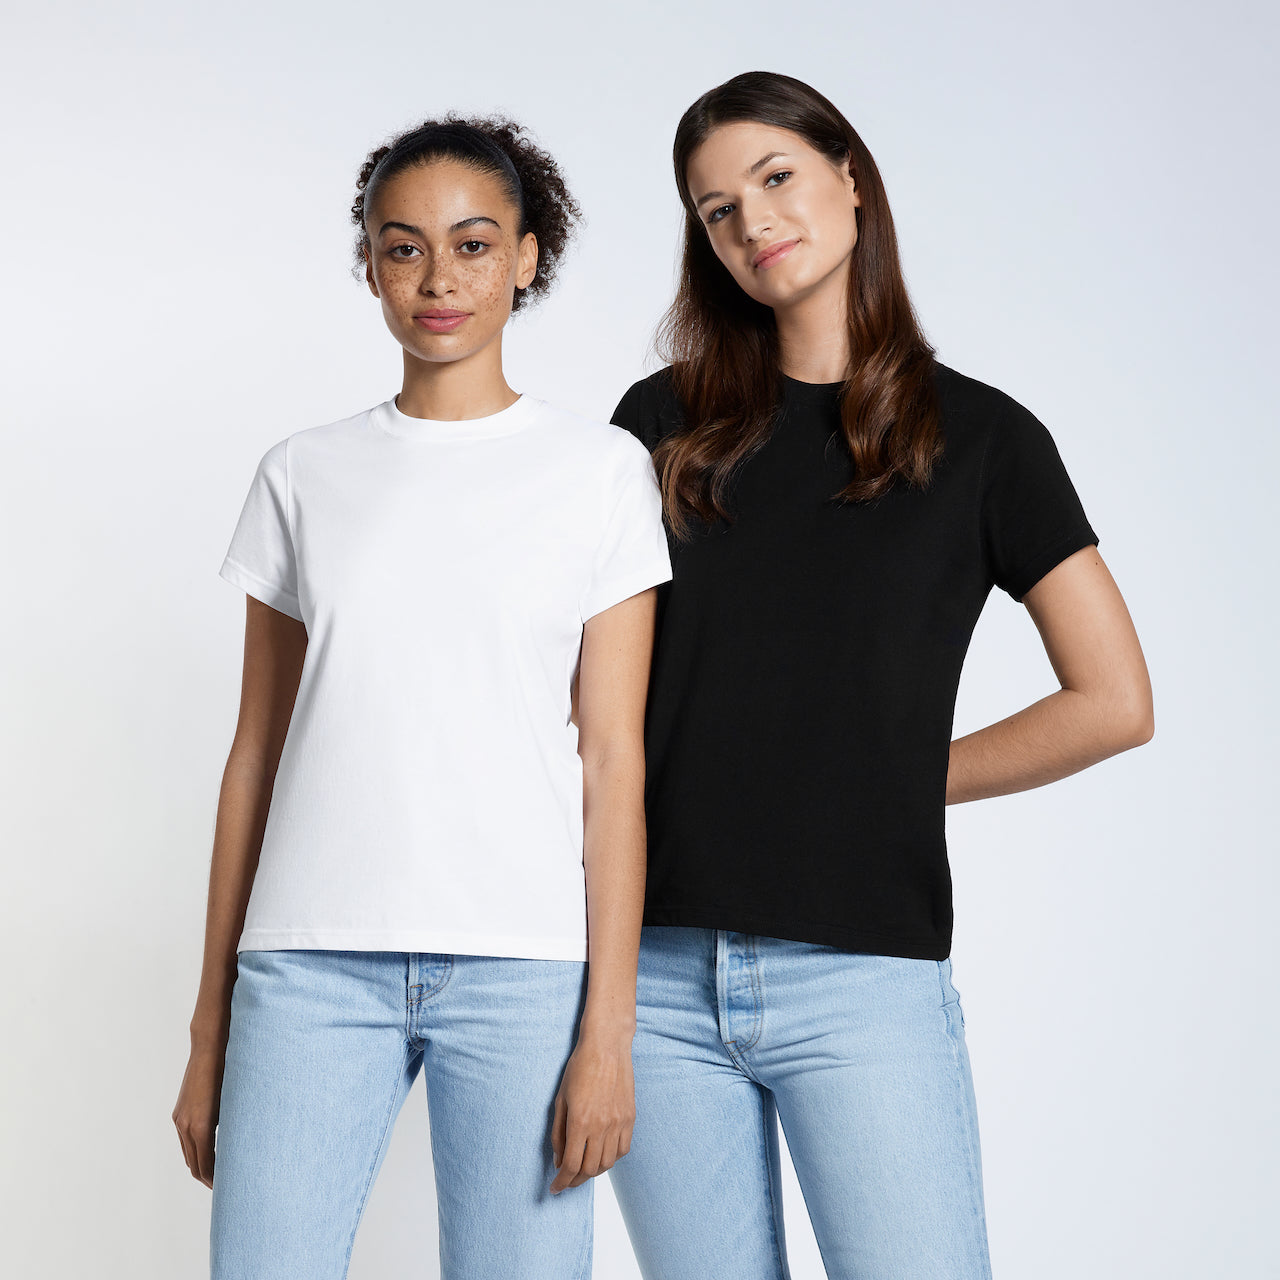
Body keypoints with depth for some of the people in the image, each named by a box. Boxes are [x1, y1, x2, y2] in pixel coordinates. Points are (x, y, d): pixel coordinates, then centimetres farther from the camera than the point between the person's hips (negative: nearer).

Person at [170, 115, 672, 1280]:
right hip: (312, 962, 2)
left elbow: (613, 756, 1)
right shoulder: (305, 475, 11)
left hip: (523, 964, -1)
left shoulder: (603, 470, 6)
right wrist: (211, 1026, 10)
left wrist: (607, 1026, -5)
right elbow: (257, 752, 11)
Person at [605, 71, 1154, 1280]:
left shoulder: (979, 437, 3)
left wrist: (902, 775, 2)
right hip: (658, 968, 2)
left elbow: (1113, 703, 2)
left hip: (863, 969, -2)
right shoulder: (663, 425, 10)